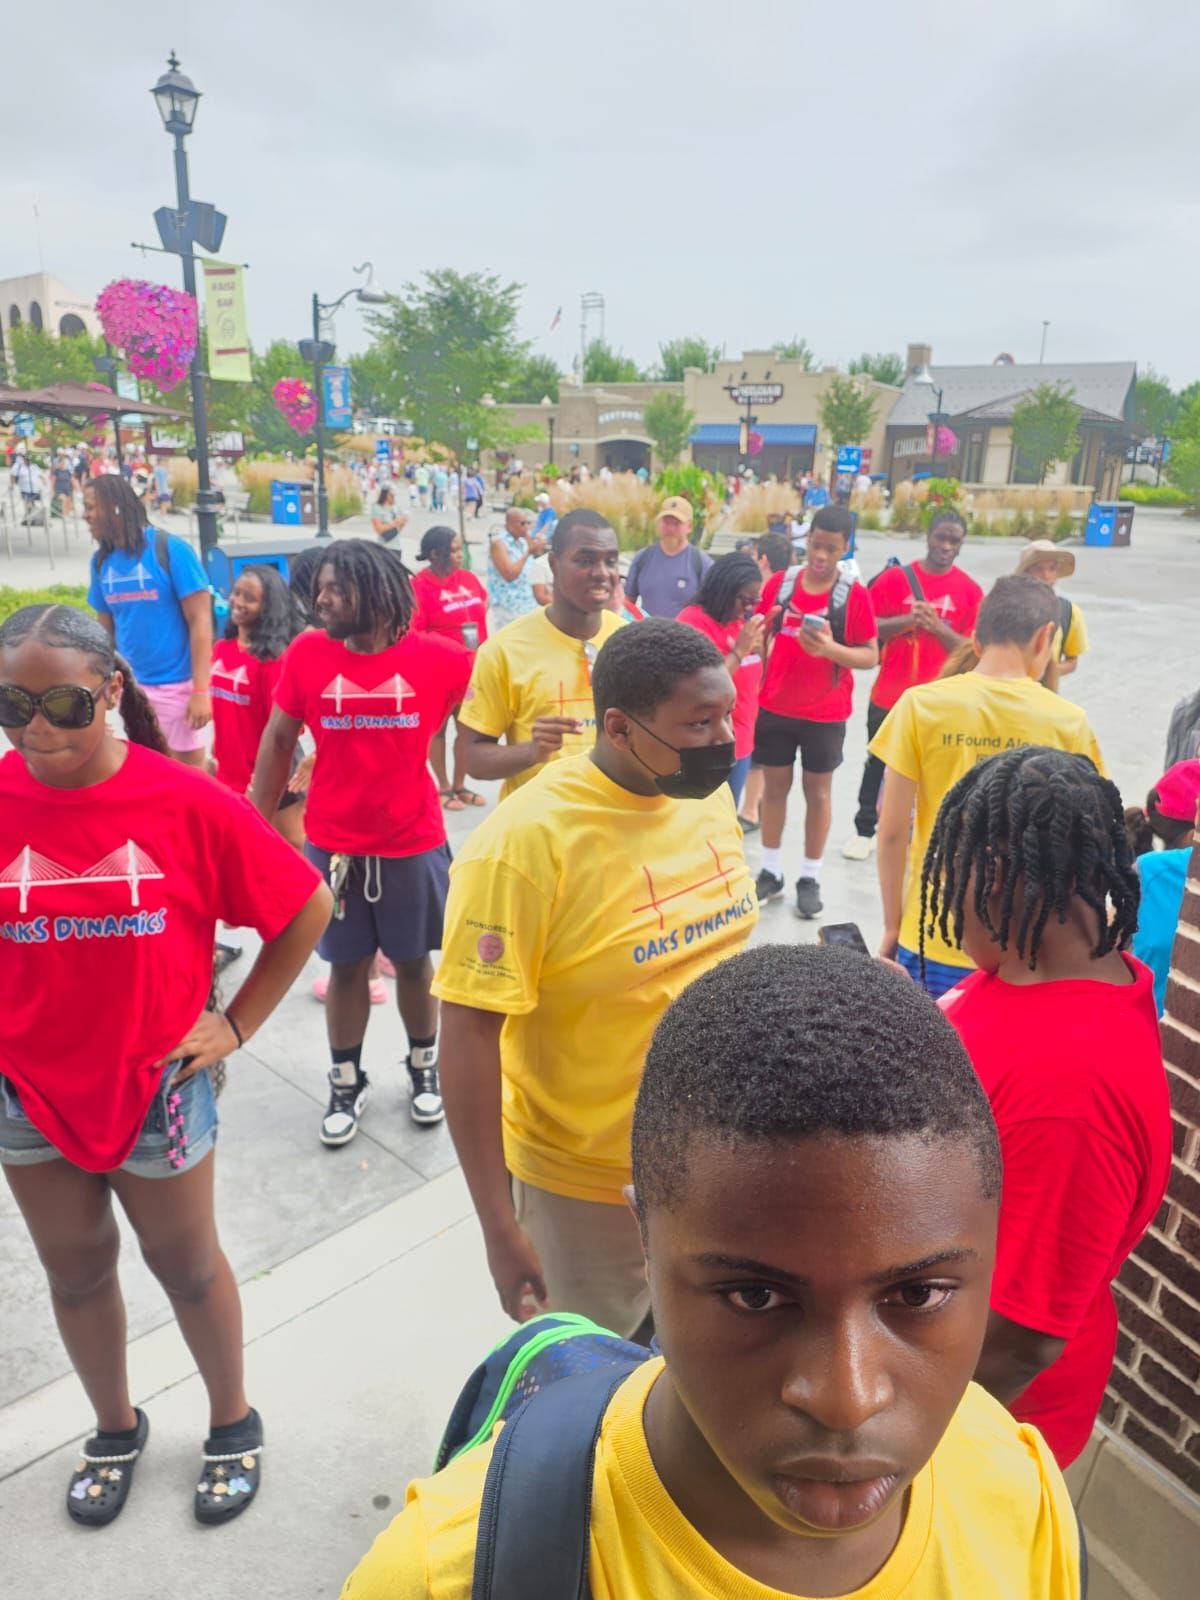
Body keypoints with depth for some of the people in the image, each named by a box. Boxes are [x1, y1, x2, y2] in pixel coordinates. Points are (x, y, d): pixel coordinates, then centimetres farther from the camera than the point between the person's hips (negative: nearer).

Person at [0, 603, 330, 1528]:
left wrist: (238, 1024, -7)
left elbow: (308, 907, -9)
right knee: (75, 1270, 21)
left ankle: (235, 1423, 41)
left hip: (156, 1087, -2)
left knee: (186, 1263, 16)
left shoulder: (186, 802, -18)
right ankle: (116, 1430, 46)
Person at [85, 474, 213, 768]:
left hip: (176, 684, -6)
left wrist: (200, 691, -17)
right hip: (131, 686, 6)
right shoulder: (101, 560, 5)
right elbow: (106, 628, 15)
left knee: (190, 769, 3)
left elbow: (200, 621, -12)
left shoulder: (170, 549, -11)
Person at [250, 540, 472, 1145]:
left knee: (413, 960, 15)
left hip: (414, 845, 0)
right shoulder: (306, 654, -7)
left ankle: (423, 1067, 37)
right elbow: (278, 741, 2)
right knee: (346, 965, 12)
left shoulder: (437, 658, -11)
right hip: (332, 846, 1)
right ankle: (346, 1082, 31)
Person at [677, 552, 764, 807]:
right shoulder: (693, 621, -14)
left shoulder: (739, 621, 10)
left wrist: (757, 647, -1)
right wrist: (740, 650, -21)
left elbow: (751, 680, 16)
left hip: (740, 744, 8)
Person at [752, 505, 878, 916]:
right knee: (774, 786, 11)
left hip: (825, 713, -2)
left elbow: (870, 655, -9)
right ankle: (771, 871, 24)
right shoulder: (779, 583, 0)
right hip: (774, 707, 3)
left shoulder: (854, 594, -9)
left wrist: (831, 649, -26)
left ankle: (810, 877, 20)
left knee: (818, 792, 8)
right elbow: (760, 637, 8)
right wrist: (755, 685, -3)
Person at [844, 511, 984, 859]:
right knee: (877, 763, 12)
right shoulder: (894, 577, -2)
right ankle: (864, 830, 25)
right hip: (889, 693, 0)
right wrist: (907, 621, -19)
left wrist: (937, 627, -19)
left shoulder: (970, 590, -1)